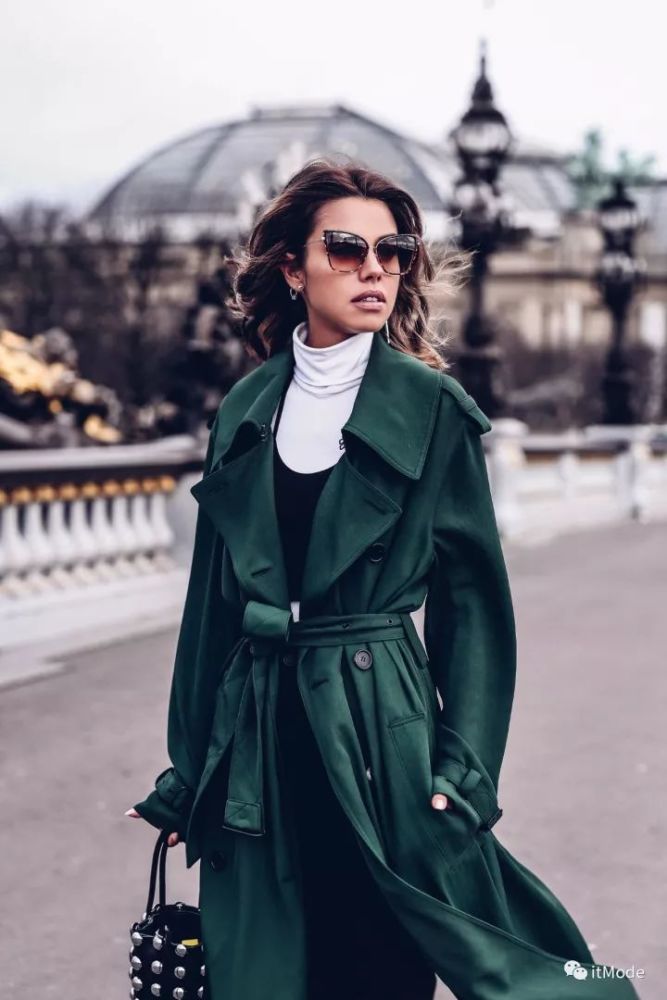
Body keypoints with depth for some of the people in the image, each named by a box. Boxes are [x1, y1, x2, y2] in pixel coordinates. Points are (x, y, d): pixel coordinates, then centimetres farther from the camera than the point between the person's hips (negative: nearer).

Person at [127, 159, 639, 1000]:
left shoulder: (432, 407, -3)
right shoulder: (247, 409, 7)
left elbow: (471, 595, -2)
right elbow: (215, 595, 10)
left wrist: (464, 769, -9)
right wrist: (189, 772, 9)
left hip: (379, 726, -3)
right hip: (257, 736, 3)